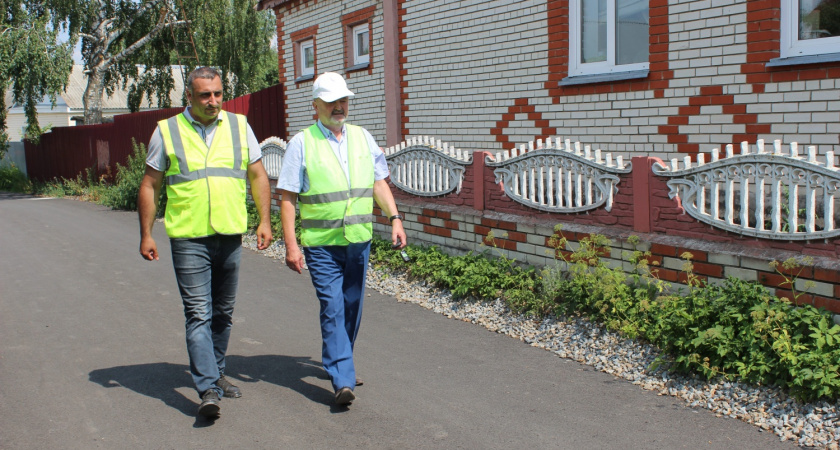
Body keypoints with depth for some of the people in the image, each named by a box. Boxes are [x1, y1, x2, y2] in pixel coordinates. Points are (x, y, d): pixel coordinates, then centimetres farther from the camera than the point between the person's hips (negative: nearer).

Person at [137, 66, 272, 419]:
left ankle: (215, 374, 30)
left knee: (223, 313, 14)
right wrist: (146, 234, 1)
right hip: (188, 238, -3)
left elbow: (257, 175, 12)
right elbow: (150, 185, 5)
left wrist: (265, 220, 4)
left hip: (230, 236, 3)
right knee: (199, 315, -8)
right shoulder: (167, 131, 1)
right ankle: (208, 390, -8)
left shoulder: (239, 126, 7)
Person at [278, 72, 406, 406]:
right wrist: (291, 245, -11)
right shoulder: (302, 143, -4)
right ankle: (343, 381, -8)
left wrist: (394, 218, 1)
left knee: (352, 307, 13)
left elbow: (379, 182, 14)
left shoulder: (363, 137, 10)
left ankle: (338, 362, 32)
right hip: (321, 243, -4)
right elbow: (287, 197, -5)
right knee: (333, 308, -9)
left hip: (359, 240, 5)